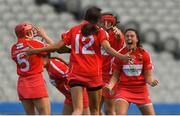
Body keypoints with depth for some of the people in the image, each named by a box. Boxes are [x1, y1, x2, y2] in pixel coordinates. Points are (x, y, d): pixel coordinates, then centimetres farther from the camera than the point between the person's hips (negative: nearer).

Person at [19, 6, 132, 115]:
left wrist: (34, 50, 13)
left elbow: (56, 46, 4)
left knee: (78, 109, -6)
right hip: (94, 74, -1)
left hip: (76, 73, 1)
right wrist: (122, 57, -22)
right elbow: (107, 48, -15)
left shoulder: (74, 30, 7)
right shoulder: (99, 31, 1)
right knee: (95, 110, 13)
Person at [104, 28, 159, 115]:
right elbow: (115, 76, 2)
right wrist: (110, 85, -18)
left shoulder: (144, 54, -2)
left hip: (141, 90, 2)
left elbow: (148, 76, 0)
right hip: (124, 88, -2)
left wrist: (151, 81, -23)